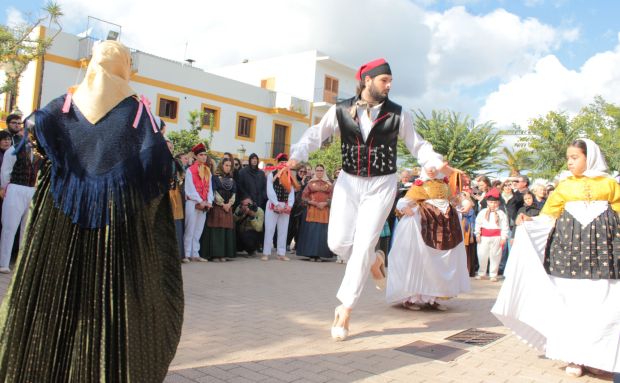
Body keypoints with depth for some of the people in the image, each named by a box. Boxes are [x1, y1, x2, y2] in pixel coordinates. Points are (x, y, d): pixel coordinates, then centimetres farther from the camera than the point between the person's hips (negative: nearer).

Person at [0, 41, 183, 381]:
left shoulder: (68, 101, 8)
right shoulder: (136, 107, -1)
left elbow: (35, 125, -8)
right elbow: (156, 156, -11)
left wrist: (50, 160, 6)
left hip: (65, 206, 3)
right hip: (119, 207, -3)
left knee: (56, 286, 10)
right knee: (114, 289, 3)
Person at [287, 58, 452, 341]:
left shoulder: (398, 115, -4)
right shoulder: (341, 110, -3)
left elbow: (417, 145, 2)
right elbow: (316, 135, -1)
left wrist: (437, 163, -16)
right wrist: (296, 156, -18)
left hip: (381, 185, -1)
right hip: (348, 182, 2)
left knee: (363, 246, -6)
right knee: (338, 242, -2)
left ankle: (345, 310, 6)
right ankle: (373, 261, 33)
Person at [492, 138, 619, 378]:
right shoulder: (564, 186, 12)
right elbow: (549, 214, 8)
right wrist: (532, 222, -8)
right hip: (570, 241, 1)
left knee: (601, 300, -2)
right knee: (571, 299, -1)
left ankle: (595, 355, 12)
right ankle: (574, 357, 7)